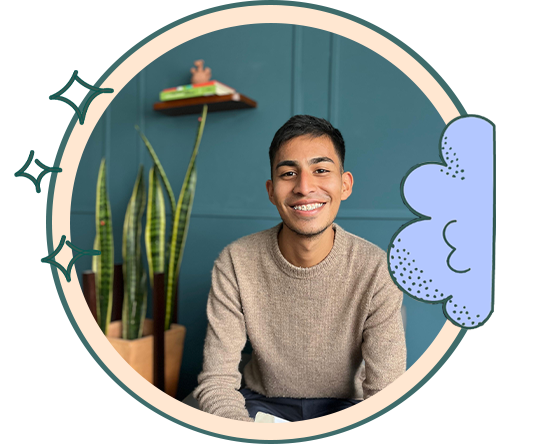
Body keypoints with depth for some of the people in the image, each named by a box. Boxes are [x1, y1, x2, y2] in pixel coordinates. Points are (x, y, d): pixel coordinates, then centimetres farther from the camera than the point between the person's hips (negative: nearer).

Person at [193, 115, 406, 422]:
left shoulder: (376, 270, -17)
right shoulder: (235, 263, -17)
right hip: (263, 402, 0)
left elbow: (386, 390, -14)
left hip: (342, 405, 1)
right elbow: (216, 381, -16)